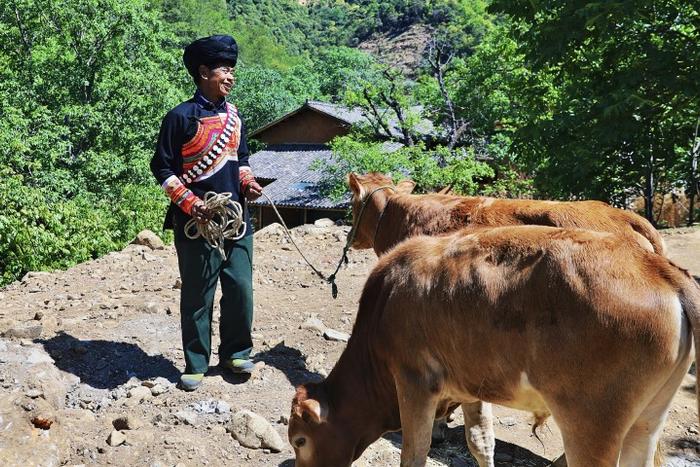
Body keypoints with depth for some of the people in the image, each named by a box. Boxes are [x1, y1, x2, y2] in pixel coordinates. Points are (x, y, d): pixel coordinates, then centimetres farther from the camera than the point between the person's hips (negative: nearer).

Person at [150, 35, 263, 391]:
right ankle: (195, 365, 15)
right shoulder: (181, 117, -7)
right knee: (198, 295, 2)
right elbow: (162, 167, -5)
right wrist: (189, 202, -15)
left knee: (241, 288, 6)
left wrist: (247, 182, 3)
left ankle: (236, 352, 25)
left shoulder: (234, 115, 12)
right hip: (197, 221, -5)